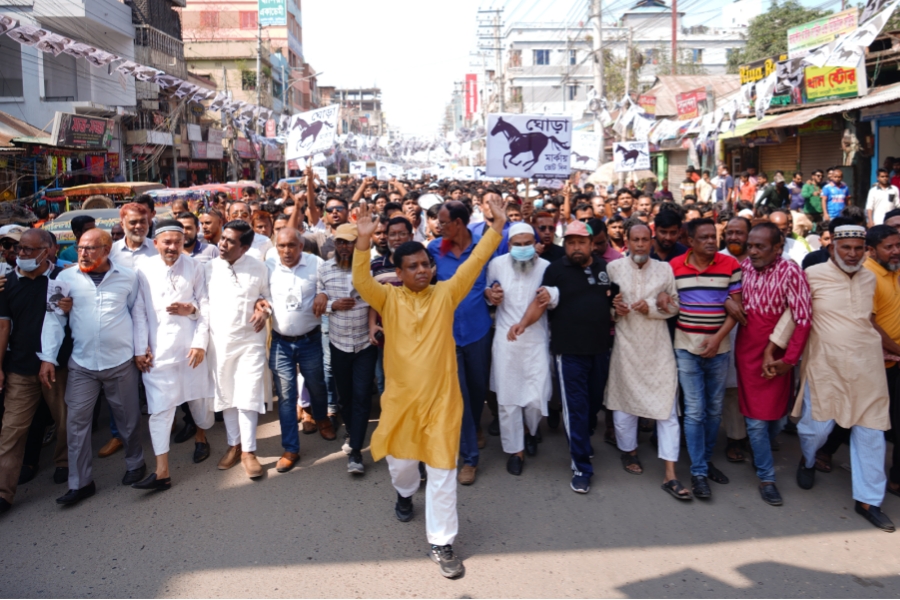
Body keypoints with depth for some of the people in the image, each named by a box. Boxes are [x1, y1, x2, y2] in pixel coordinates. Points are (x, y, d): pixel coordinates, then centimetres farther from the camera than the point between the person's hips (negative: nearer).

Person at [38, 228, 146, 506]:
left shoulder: (128, 277, -2)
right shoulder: (66, 278, -2)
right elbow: (53, 318, -2)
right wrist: (48, 357, -7)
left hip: (121, 362, -1)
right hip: (81, 364, 1)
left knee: (128, 418, 12)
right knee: (76, 422, 2)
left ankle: (135, 463, 34)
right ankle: (80, 483, 13)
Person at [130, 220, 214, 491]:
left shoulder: (195, 267, 2)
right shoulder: (143, 270, 0)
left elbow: (205, 306, 0)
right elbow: (139, 312, 0)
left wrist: (201, 343, -7)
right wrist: (140, 349, -3)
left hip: (190, 346, 1)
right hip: (158, 350, -1)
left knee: (199, 397, 14)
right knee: (160, 408, -2)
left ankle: (200, 436, 45)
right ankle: (162, 472, 1)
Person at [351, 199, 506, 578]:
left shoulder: (445, 294, -2)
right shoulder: (389, 299, -3)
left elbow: (474, 264, -6)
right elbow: (361, 281, -18)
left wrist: (497, 225, -14)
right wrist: (364, 239, -30)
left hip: (441, 396, -1)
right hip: (400, 396, 1)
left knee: (442, 472, 3)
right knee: (401, 460, 20)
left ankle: (442, 543, 15)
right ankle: (405, 492, 55)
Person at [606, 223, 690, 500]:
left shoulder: (664, 269, 5)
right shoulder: (614, 268, 2)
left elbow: (675, 306, 5)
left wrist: (652, 307, -12)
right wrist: (613, 308, -14)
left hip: (658, 347, 1)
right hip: (626, 345, -1)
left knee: (668, 406, -2)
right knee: (625, 398, 9)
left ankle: (670, 475, 3)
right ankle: (628, 451, 36)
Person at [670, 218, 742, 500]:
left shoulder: (730, 265, -3)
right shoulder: (674, 266, -2)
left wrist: (718, 337, -13)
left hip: (719, 347, 1)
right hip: (686, 346, -1)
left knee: (714, 408, 11)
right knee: (695, 410, -1)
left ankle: (706, 460, 28)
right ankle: (698, 472, 8)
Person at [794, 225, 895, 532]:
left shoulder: (870, 279, 8)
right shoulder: (814, 275, -9)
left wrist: (888, 345, 25)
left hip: (866, 365, 4)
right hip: (825, 365, -4)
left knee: (871, 431, 5)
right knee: (817, 424, 3)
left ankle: (868, 500, 17)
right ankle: (808, 461, 39)